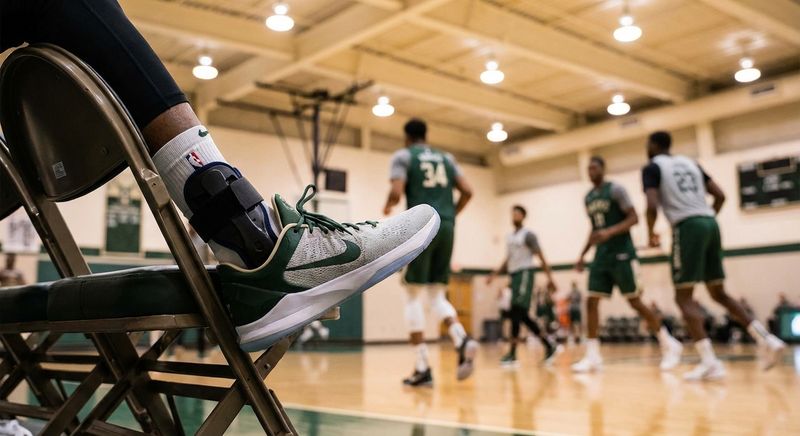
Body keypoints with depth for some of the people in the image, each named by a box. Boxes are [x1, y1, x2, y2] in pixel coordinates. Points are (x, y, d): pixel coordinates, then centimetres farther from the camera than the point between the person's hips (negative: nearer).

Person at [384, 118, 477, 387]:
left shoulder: (403, 156, 5)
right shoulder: (446, 158, 20)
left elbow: (396, 193, -10)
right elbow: (467, 191, 11)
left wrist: (388, 207, 12)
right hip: (446, 228, 5)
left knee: (414, 296, 2)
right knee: (437, 295, 13)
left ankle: (422, 368, -2)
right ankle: (462, 340, -15)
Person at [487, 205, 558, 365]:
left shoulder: (528, 235, -4)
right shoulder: (509, 237, 19)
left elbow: (541, 257, -9)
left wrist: (549, 278, -17)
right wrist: (495, 273, 13)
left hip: (524, 274, -8)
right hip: (514, 276, 8)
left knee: (516, 311, -16)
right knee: (522, 315, 7)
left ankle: (512, 353, -16)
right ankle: (548, 345, 17)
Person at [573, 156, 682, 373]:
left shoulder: (616, 189, -8)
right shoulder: (588, 197, 14)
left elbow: (634, 218, -14)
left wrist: (610, 232, -28)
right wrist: (583, 254, 14)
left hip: (622, 254, -7)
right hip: (601, 256, 7)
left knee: (635, 302, -4)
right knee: (591, 301, -3)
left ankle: (669, 345, 13)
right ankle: (592, 356, 0)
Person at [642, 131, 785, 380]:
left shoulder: (652, 167, 3)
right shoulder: (689, 162, 24)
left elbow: (652, 206, -12)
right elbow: (720, 196, 18)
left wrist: (651, 234, 4)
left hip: (687, 227, -7)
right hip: (710, 223, 7)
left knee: (684, 296, -4)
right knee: (718, 293, 17)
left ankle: (709, 363, -14)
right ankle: (767, 340, 7)